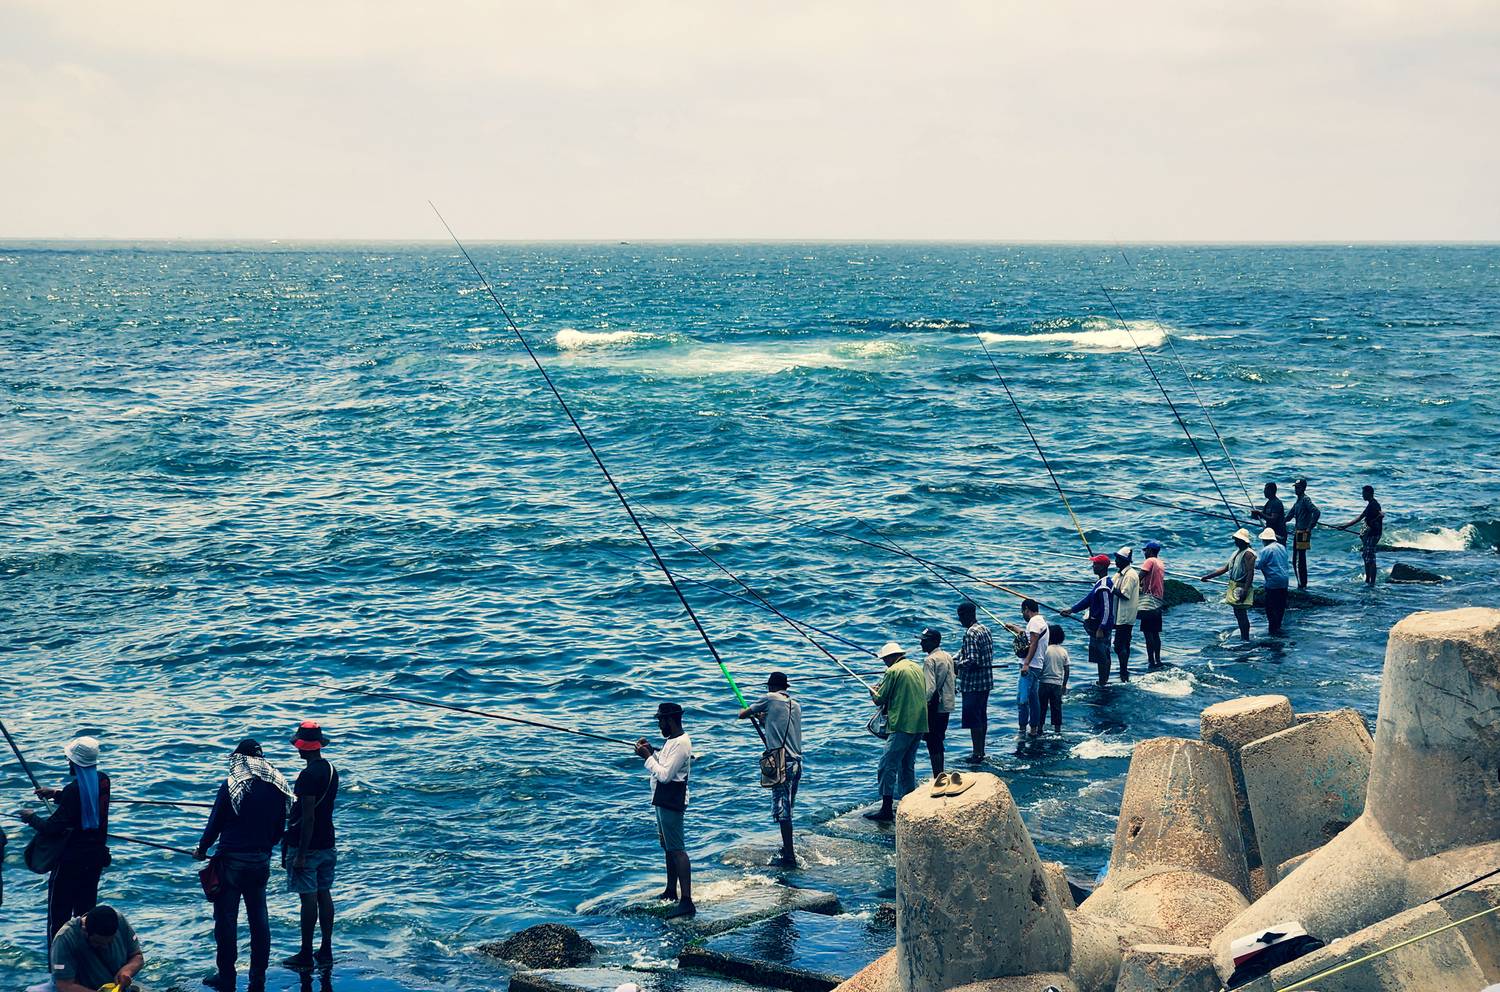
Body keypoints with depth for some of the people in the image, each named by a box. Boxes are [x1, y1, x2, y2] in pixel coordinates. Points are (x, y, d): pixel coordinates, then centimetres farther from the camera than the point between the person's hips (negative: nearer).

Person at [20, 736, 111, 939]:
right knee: (86, 908, 17)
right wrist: (56, 794, 13)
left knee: (59, 913, 3)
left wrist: (32, 817, -4)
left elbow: (53, 827, -21)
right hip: (97, 855, 7)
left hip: (72, 859, -7)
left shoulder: (74, 790, -23)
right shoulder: (102, 781, -2)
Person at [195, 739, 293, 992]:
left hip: (232, 860, -4)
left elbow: (215, 823, -7)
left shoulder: (232, 785, -11)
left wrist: (202, 849, 9)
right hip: (261, 861, 4)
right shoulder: (278, 786, 2)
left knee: (226, 919, 5)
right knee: (259, 918, 11)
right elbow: (280, 829, 8)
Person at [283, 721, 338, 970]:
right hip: (327, 844, 8)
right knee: (324, 894, 12)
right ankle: (326, 953, 17)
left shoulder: (308, 775, -19)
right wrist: (292, 812, 33)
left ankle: (306, 956, 3)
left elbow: (308, 817, -22)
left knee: (308, 898, -3)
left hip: (308, 846, -8)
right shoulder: (331, 769, 8)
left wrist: (300, 854, -20)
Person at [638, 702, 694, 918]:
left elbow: (665, 774, -23)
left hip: (672, 802, -11)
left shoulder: (681, 744, -20)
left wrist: (647, 757, -15)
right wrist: (651, 751, 7)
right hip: (664, 800, 11)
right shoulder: (671, 740, 13)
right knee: (667, 846, 20)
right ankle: (671, 891, 33)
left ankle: (686, 901, -18)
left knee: (677, 849, -14)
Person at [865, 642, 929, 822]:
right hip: (920, 725, 9)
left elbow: (879, 699, -7)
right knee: (908, 765, 17)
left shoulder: (894, 671, -9)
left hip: (902, 725, -9)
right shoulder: (917, 668, 16)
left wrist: (873, 692, 17)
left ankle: (887, 809, -12)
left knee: (888, 765, -8)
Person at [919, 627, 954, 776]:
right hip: (947, 706, 9)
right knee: (938, 743, 17)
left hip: (935, 708, -9)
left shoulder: (930, 660, -16)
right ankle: (941, 775, 21)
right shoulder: (948, 657, 10)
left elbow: (930, 688, -23)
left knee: (933, 745, -4)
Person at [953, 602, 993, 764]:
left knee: (973, 719, -3)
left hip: (973, 683, -10)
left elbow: (972, 661, -25)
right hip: (986, 681, 10)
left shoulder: (970, 633, -18)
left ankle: (977, 753, -1)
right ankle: (981, 750, 22)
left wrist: (956, 666, -10)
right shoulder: (985, 629, 11)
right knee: (982, 717, 15)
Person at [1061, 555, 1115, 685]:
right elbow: (1088, 599, 18)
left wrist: (1100, 629, -22)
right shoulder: (1100, 583, 11)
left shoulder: (1104, 586, -21)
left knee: (1101, 656, -3)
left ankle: (1103, 683, 2)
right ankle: (1104, 681, 25)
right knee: (1103, 654, 16)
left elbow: (1106, 609, -23)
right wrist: (1071, 609, 18)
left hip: (1101, 626, -10)